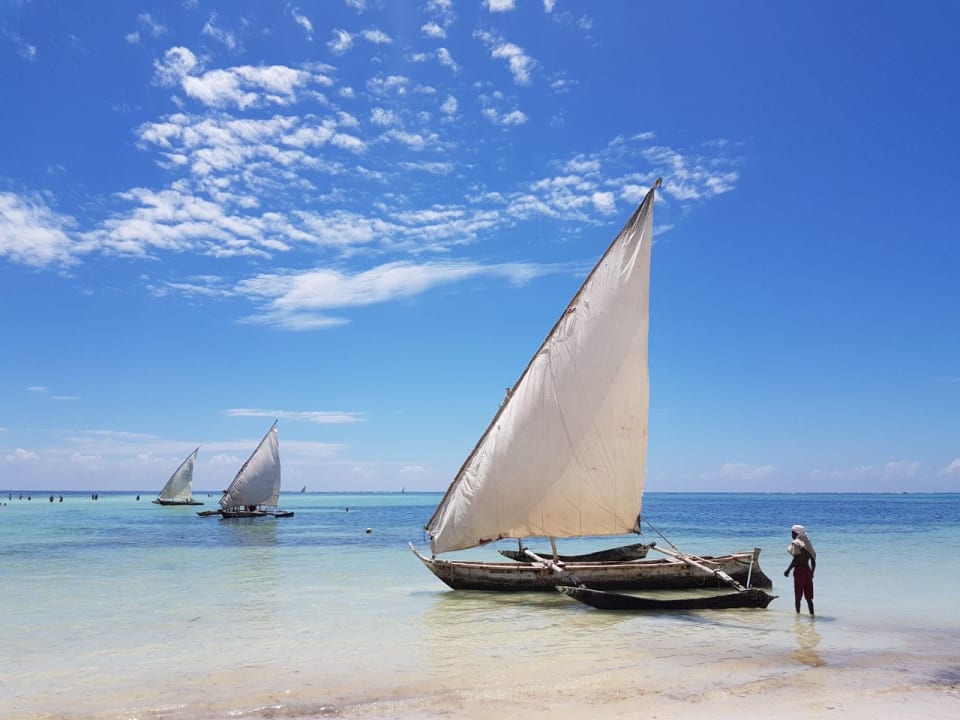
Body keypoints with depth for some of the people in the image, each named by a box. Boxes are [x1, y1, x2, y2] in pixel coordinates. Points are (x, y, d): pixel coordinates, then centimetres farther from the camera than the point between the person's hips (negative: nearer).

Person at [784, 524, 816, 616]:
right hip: (808, 571, 7)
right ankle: (812, 614, 11)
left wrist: (788, 570, -15)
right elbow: (813, 562, 15)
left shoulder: (796, 543, -10)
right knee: (808, 597, 12)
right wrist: (812, 573, 23)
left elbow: (796, 559, -19)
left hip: (799, 571, -7)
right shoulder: (807, 544, 13)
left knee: (797, 596, 0)